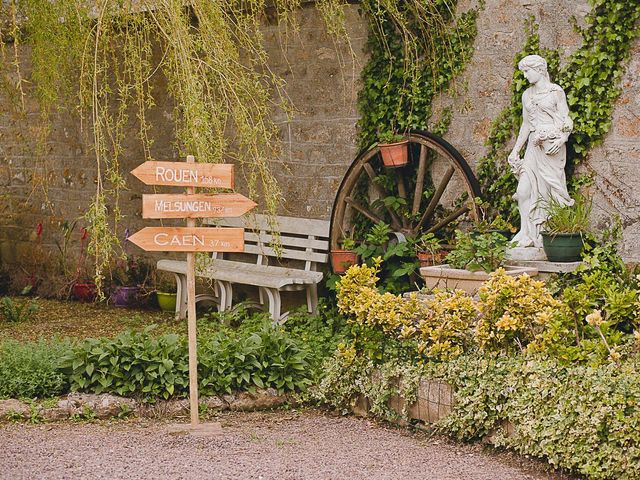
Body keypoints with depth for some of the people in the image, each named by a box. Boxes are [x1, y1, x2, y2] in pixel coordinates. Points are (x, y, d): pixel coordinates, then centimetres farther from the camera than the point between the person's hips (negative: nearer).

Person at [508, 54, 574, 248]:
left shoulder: (556, 92, -1)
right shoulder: (527, 95, 15)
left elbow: (566, 123, -4)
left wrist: (560, 140, -20)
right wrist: (516, 149, 16)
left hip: (553, 147, -5)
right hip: (534, 147, 5)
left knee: (551, 190, -4)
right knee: (524, 190, -7)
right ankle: (527, 234, -3)